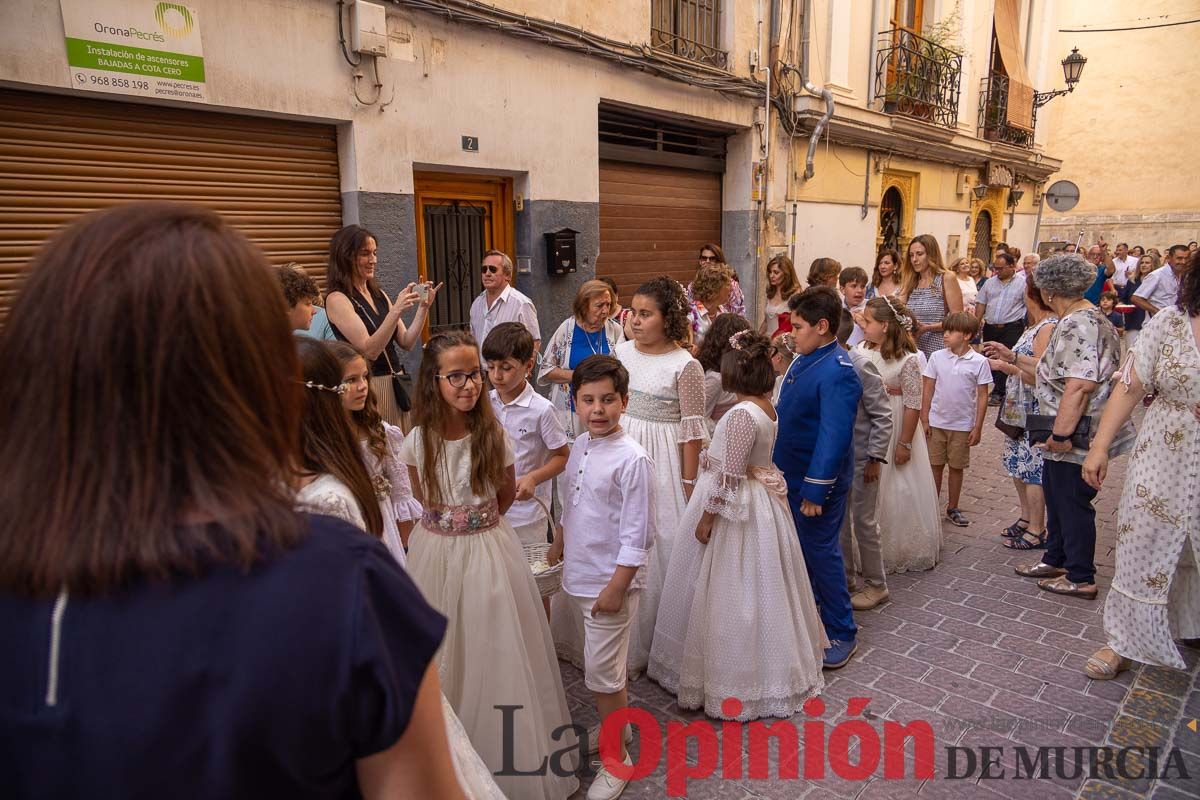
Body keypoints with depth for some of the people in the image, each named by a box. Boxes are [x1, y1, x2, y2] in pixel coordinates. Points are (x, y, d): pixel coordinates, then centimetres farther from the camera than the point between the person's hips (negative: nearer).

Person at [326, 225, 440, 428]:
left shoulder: (379, 295, 11)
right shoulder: (337, 299, -9)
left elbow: (407, 342, 7)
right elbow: (369, 350, -18)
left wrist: (423, 308, -5)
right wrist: (396, 311, -26)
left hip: (396, 384, 7)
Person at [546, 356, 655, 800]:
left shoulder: (632, 459, -21)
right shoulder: (580, 445, 2)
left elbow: (637, 536, -19)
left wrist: (616, 588, -18)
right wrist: (558, 543, 24)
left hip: (610, 582, -7)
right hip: (578, 576, 7)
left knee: (603, 672, 3)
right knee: (609, 663, 22)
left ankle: (616, 757, 23)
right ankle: (614, 726, 42)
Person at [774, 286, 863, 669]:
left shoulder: (837, 373, -24)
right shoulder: (803, 361, 4)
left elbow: (834, 437, -26)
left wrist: (815, 492, -24)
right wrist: (785, 475, 17)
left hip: (817, 481, -8)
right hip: (791, 474, 9)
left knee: (821, 552, 4)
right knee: (799, 548, 21)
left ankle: (842, 633, 21)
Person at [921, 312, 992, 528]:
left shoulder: (979, 362, -7)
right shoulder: (937, 357, -3)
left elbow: (982, 396, -3)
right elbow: (928, 389, 2)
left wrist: (978, 427, -4)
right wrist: (924, 420, 0)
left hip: (962, 425, -1)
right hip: (936, 422, 1)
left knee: (957, 467, 11)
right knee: (935, 465, 8)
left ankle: (953, 509, 25)